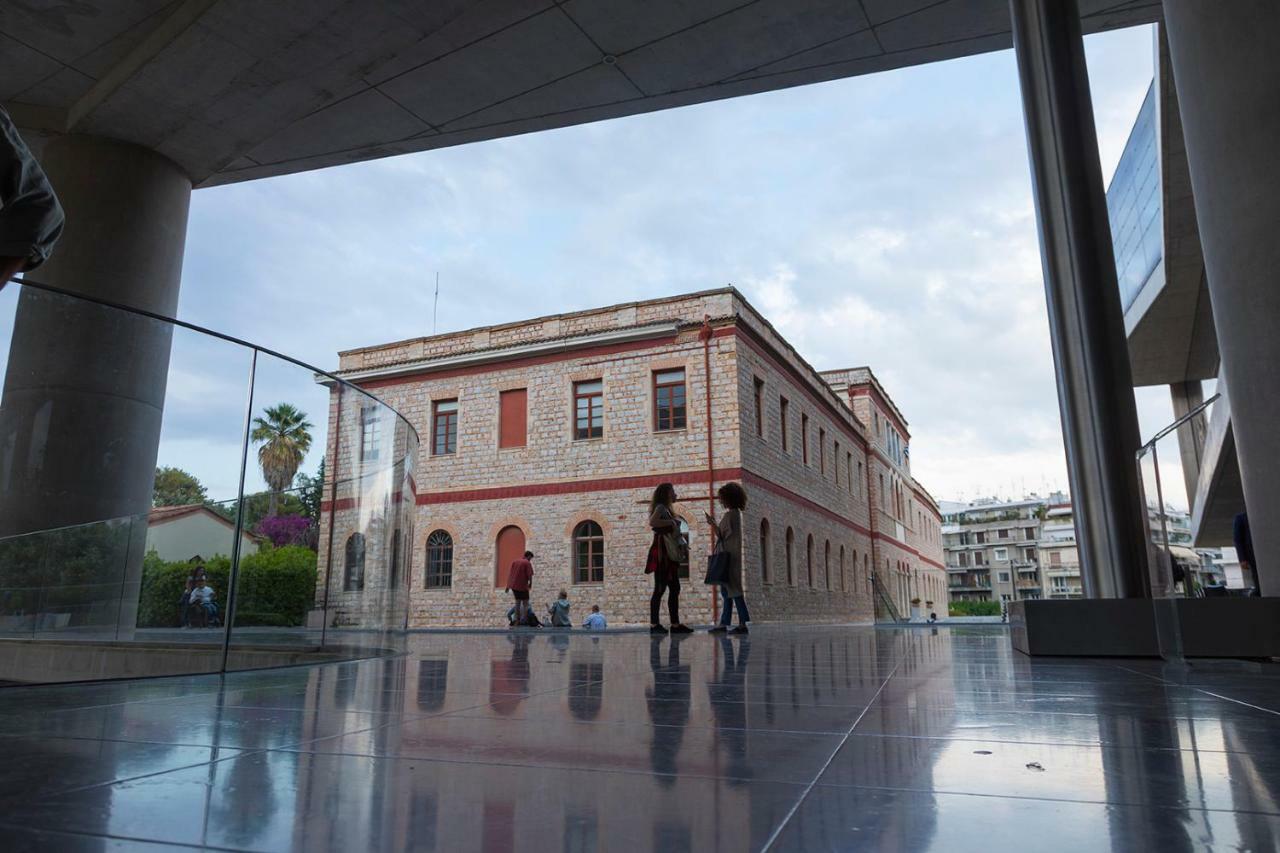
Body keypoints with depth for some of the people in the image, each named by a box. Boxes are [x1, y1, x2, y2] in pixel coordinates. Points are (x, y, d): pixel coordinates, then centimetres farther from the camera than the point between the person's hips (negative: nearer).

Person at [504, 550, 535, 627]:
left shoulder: (514, 561, 13)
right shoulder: (527, 563, -6)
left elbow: (509, 574, 13)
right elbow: (530, 575, -14)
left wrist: (508, 585, 15)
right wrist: (530, 584, 0)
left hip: (513, 585, 6)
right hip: (523, 586, -6)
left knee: (517, 602, 17)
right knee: (525, 603, 4)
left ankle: (517, 620, 16)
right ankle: (524, 620, -6)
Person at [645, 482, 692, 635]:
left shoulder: (666, 509, 21)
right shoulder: (660, 507, -6)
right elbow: (652, 522, -27)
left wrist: (681, 545, 5)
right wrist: (672, 521, -17)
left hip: (670, 553, 9)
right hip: (662, 552, -9)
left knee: (674, 588, 7)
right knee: (660, 588, -9)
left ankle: (675, 624, 8)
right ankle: (654, 624, -7)